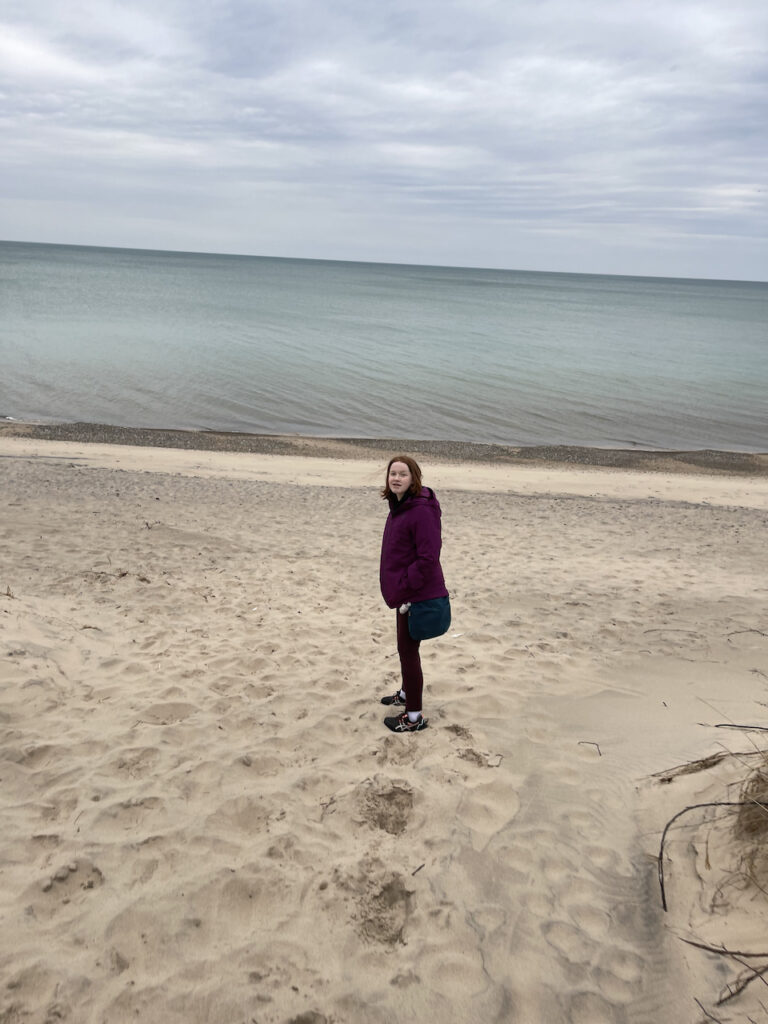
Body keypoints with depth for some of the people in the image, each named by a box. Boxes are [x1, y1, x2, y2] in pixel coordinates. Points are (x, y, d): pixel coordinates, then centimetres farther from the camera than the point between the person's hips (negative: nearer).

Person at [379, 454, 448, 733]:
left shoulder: (421, 511, -23)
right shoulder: (399, 506, 8)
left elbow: (428, 558, -25)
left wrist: (404, 589, -20)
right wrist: (399, 589, 15)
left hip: (417, 595, -10)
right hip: (405, 593, 10)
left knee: (408, 651, -1)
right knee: (405, 647, 23)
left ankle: (414, 717, 11)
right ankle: (407, 694, 43)